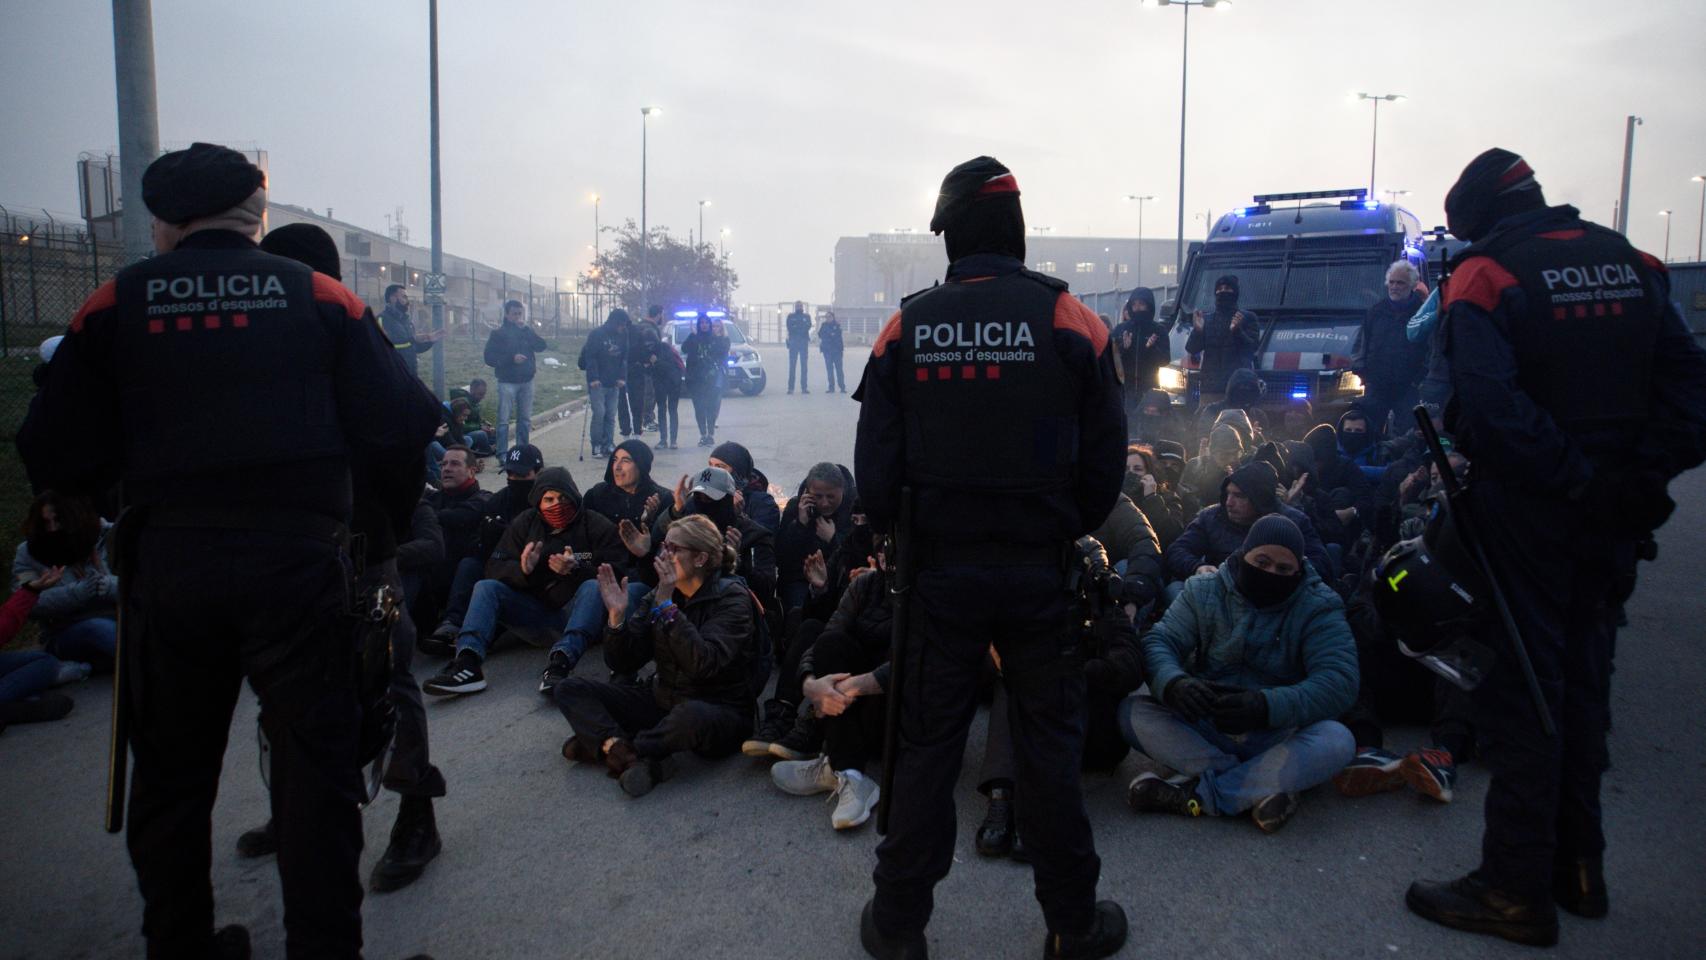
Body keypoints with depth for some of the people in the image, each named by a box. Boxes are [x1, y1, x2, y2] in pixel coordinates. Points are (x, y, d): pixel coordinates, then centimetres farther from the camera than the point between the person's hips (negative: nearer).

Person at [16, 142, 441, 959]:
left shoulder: (116, 304, 4)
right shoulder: (318, 296, 1)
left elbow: (59, 456, 1)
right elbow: (400, 427, -5)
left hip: (169, 564, 2)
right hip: (298, 560, -1)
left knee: (171, 771, 19)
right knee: (315, 768, 7)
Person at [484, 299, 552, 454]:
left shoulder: (527, 331, 10)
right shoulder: (499, 333, -2)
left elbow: (541, 346, -5)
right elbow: (489, 358, -7)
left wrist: (527, 329, -13)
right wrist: (512, 358, -18)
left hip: (526, 381, 4)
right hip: (507, 382, -4)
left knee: (525, 419, 10)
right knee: (504, 420, -7)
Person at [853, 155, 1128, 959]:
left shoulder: (906, 326, -4)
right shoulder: (1068, 321, -7)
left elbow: (875, 465, -4)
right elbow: (1105, 457, -4)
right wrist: (1067, 530, 12)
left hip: (941, 568, 1)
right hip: (1041, 569, -1)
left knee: (927, 743, 12)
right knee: (1049, 741, 13)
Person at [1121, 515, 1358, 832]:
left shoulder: (1319, 607, -4)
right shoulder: (1203, 591, 2)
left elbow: (1339, 680, -18)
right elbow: (1159, 641, -9)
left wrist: (1267, 706, -37)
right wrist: (1173, 683, -35)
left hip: (1275, 737, -1)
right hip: (1203, 728, 2)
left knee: (1336, 740, -32)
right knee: (1133, 711, -23)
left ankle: (1195, 794, -29)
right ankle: (1259, 787, -29)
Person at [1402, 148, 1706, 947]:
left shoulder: (1485, 275, -12)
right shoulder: (1630, 263, 9)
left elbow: (1485, 405, -25)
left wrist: (1571, 480, -18)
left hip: (1527, 514, -6)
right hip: (1612, 521, 7)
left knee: (1520, 691, 1)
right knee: (1582, 682, 18)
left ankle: (1517, 889, 10)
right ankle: (1579, 867, 30)